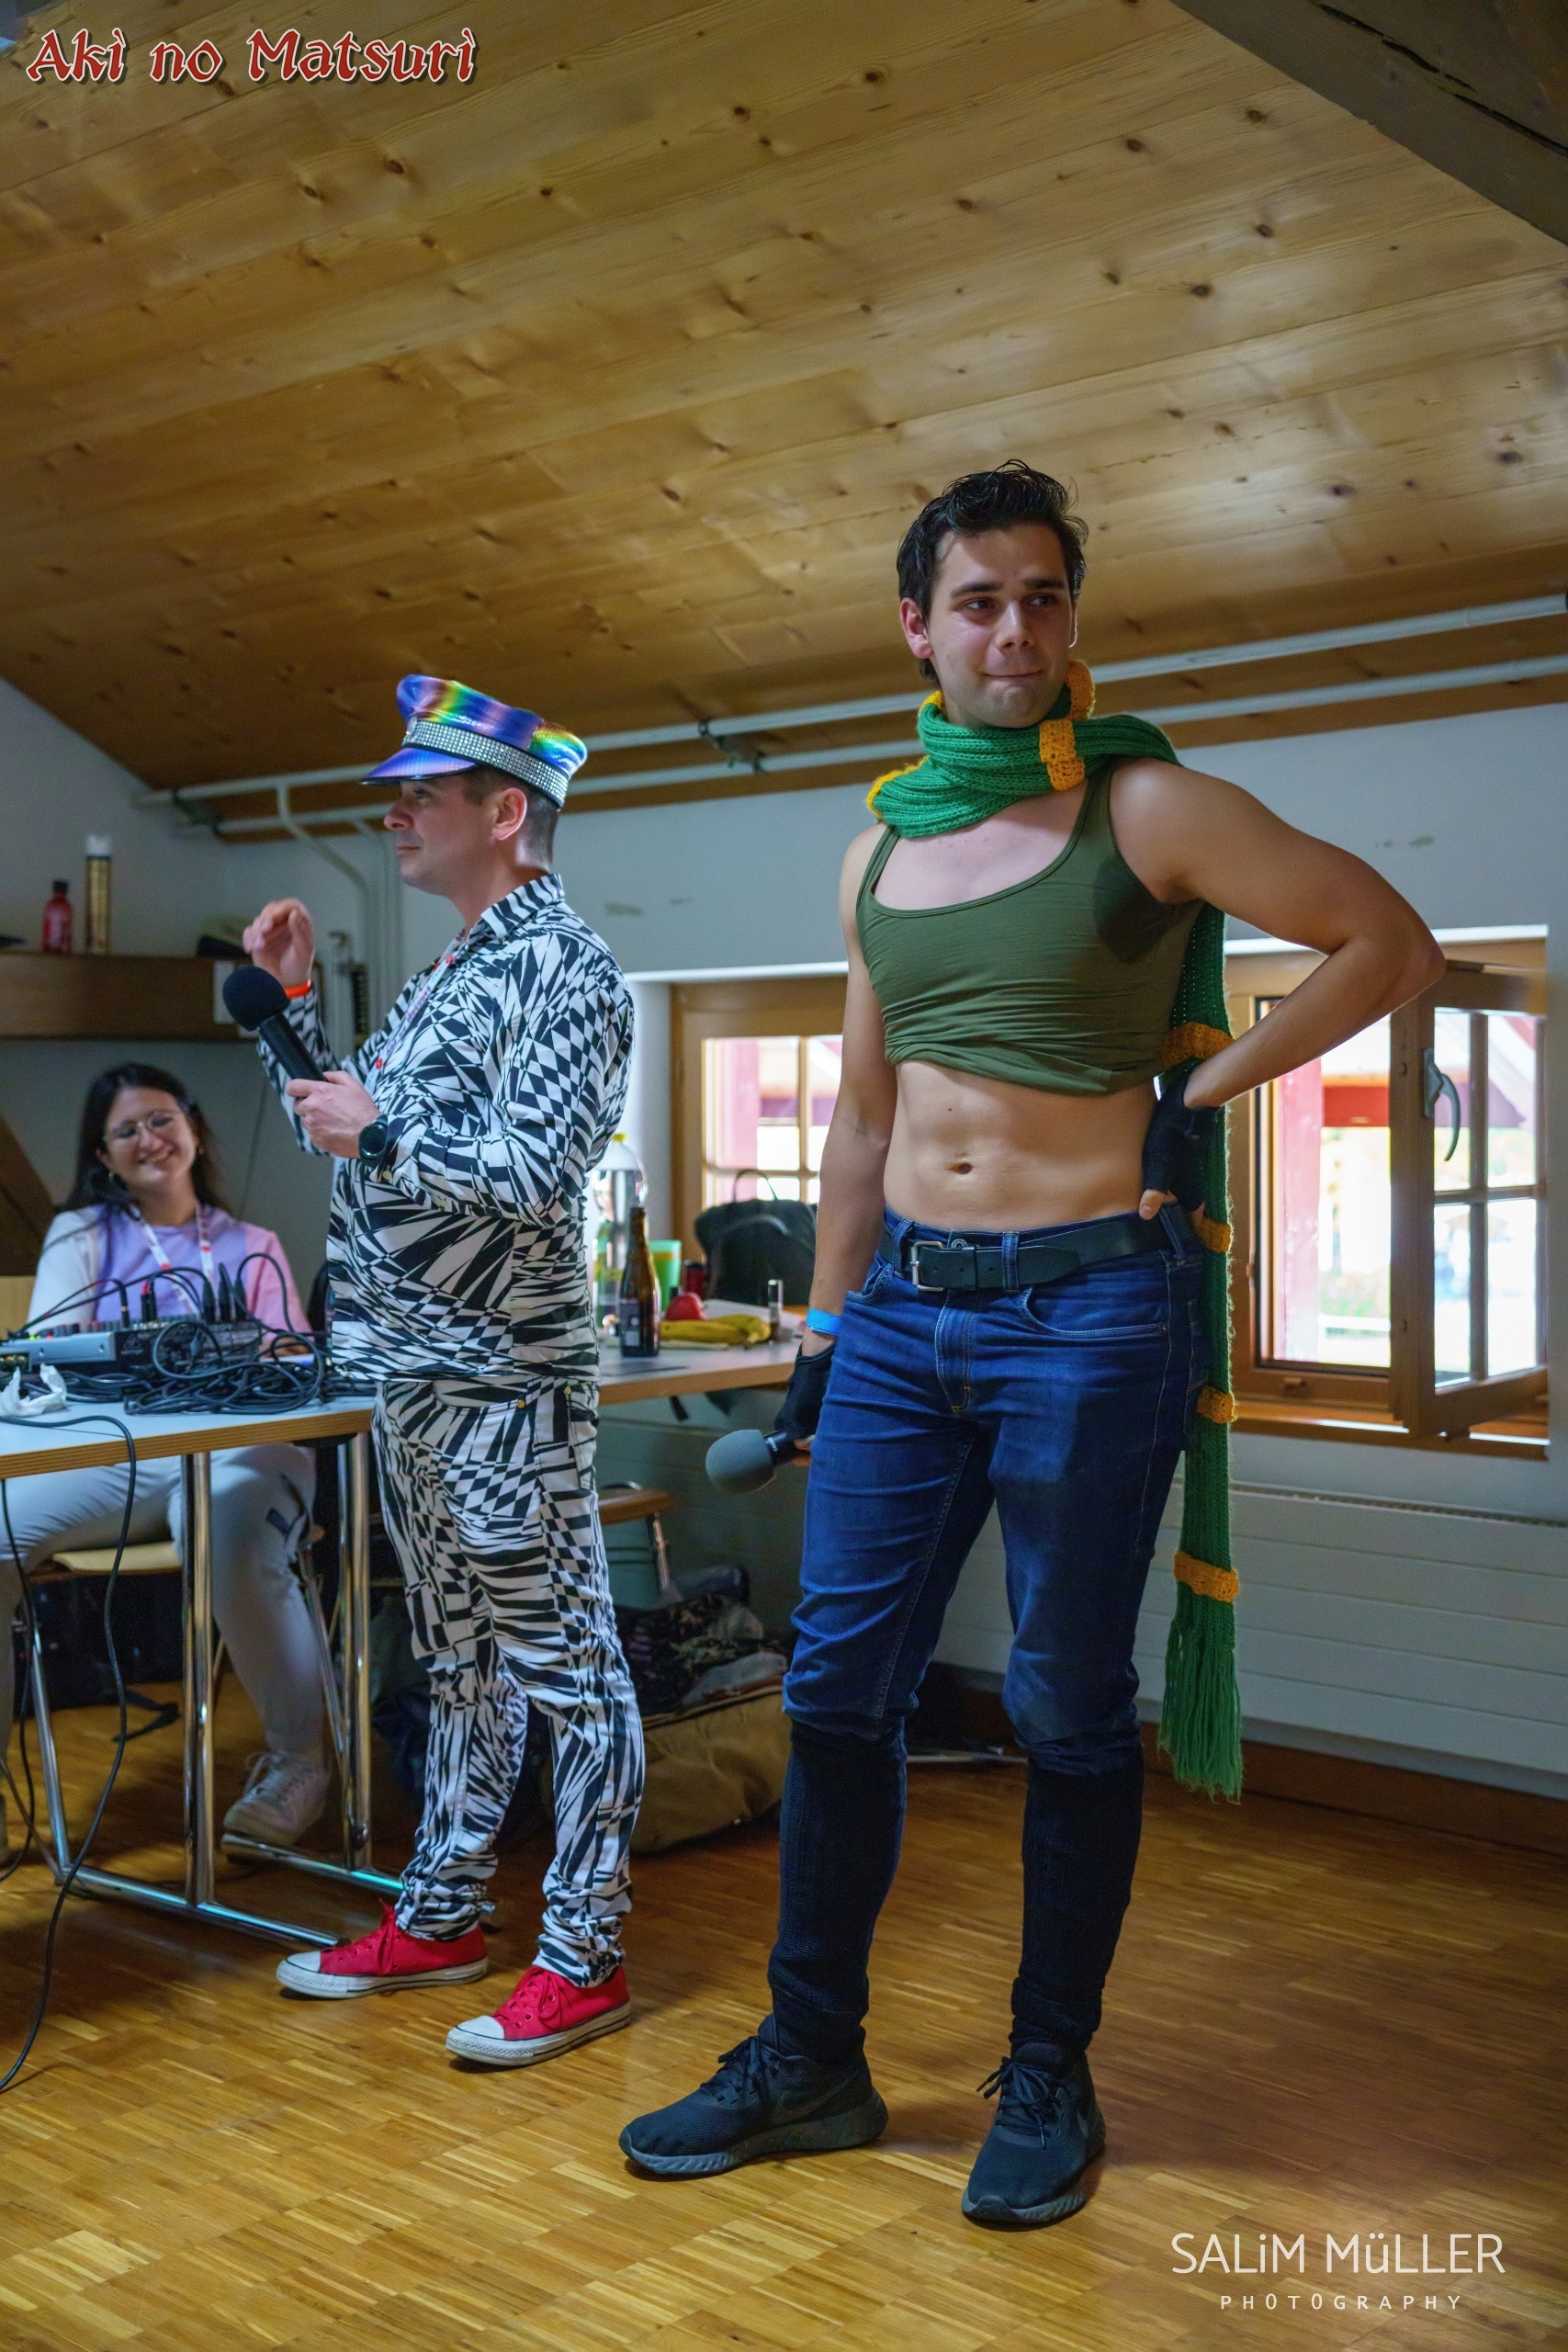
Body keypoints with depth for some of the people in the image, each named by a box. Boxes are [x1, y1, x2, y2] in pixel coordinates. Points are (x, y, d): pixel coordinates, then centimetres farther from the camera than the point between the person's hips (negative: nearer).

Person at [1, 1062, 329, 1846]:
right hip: (104, 1451, 2)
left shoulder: (252, 1249, 21)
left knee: (239, 1560, -36)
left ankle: (295, 1761, -12)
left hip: (231, 1450, -1)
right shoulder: (81, 1235, 20)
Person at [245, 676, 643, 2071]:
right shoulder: (452, 975, 17)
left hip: (506, 1380, -10)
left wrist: (382, 1131, -16)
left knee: (562, 1665, -1)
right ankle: (440, 1918, 28)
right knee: (461, 1658, 17)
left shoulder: (561, 965, -11)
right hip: (417, 1378, 10)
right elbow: (346, 1122, 23)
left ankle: (583, 1959, 7)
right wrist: (296, 999, 16)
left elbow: (538, 1173, -21)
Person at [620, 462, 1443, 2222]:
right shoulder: (880, 852, 12)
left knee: (1069, 1711, 4)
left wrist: (1201, 1090, -5)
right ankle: (810, 2062, 21)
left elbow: (1387, 941, -2)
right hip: (905, 1304, 5)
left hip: (1089, 1304, -5)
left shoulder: (1142, 810, -4)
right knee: (837, 1686, 6)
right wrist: (827, 1320, 17)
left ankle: (1048, 2082, 20)